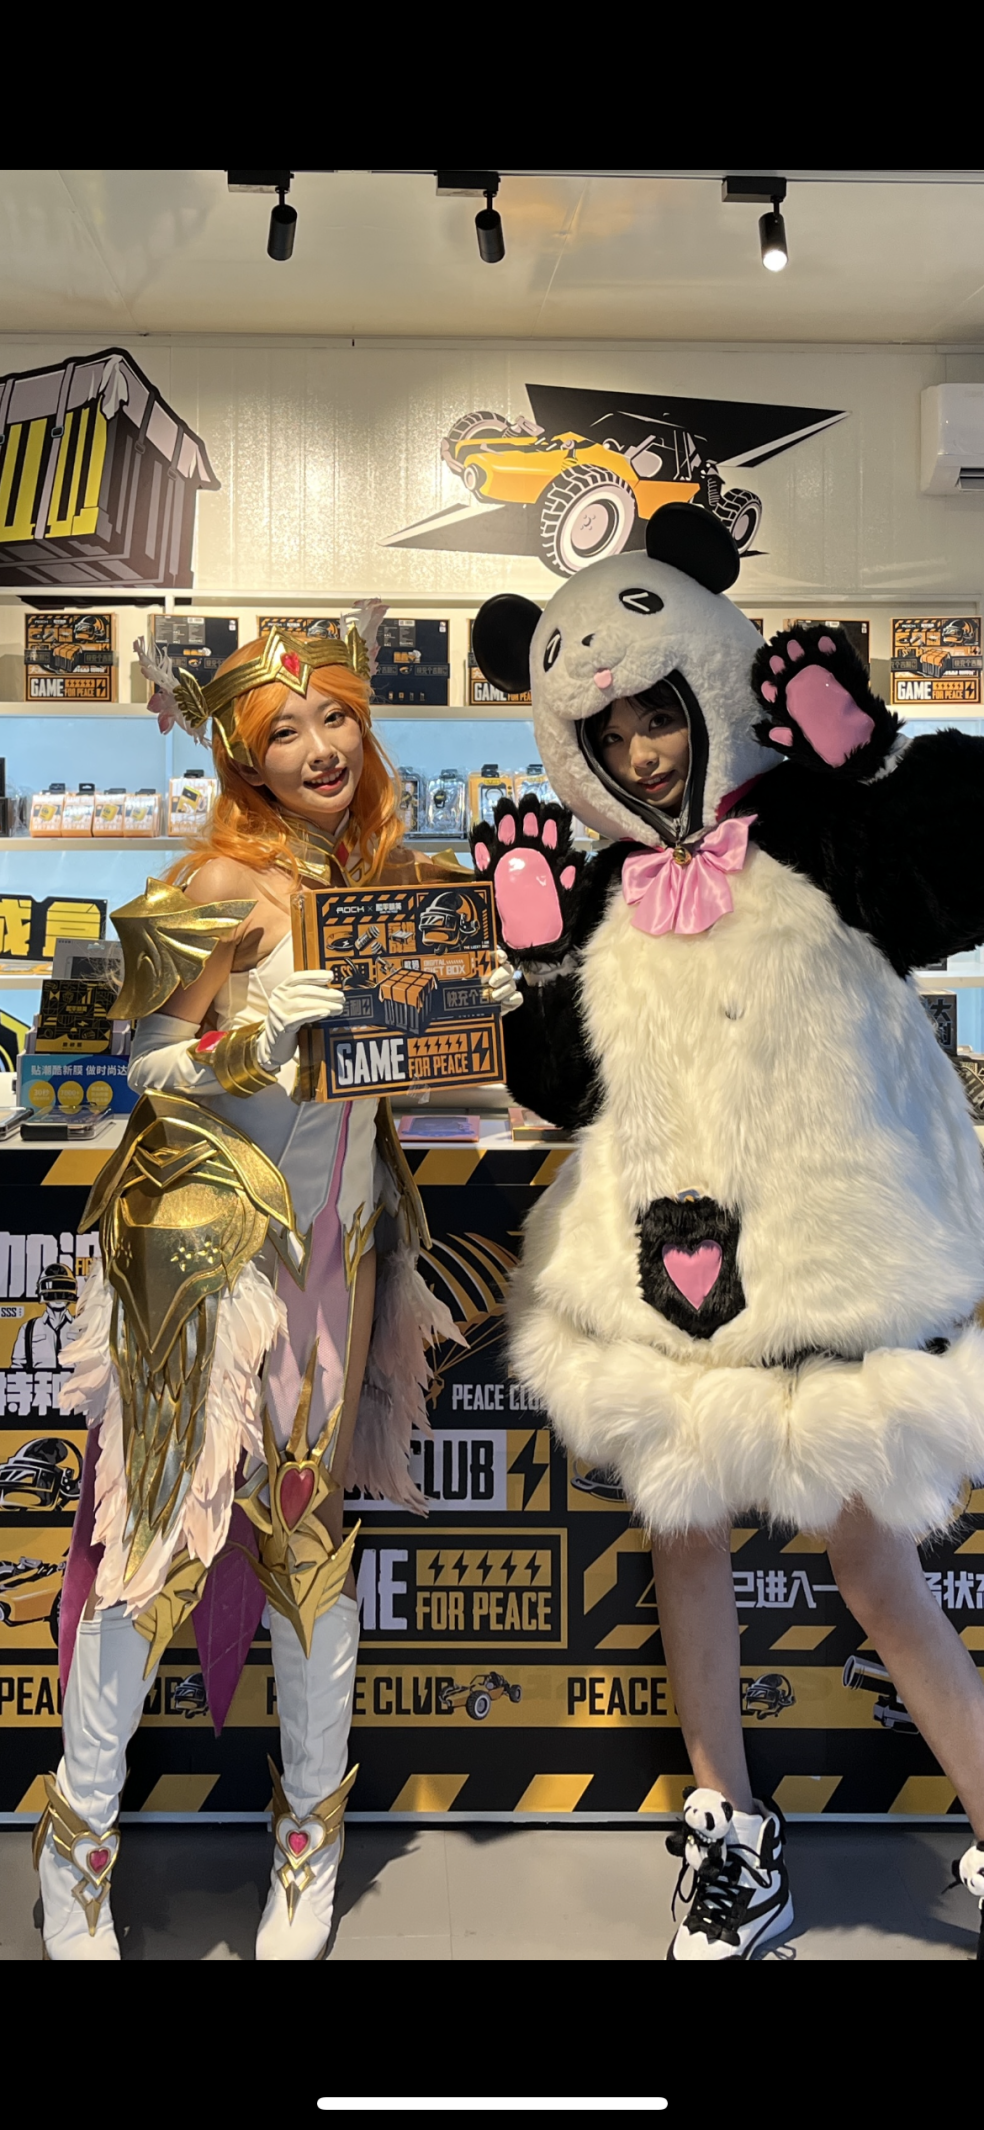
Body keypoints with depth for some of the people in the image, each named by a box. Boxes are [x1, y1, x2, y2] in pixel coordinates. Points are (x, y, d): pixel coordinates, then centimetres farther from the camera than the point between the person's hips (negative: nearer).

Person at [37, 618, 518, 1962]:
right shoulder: (220, 893, -12)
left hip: (337, 1243, 5)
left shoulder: (395, 877, 6)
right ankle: (79, 1836, 21)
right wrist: (262, 1027, -25)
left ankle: (313, 1834, 29)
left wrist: (483, 997, 0)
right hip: (211, 1240, -5)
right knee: (167, 1519, 1)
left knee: (309, 1520, 13)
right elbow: (152, 1069, -10)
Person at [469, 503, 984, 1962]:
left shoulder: (816, 841, -6)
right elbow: (566, 1088, 7)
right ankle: (733, 1841, 35)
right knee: (685, 1537, 15)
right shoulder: (599, 892, 6)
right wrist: (544, 967, -4)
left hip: (828, 1273, -5)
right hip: (664, 1280, 5)